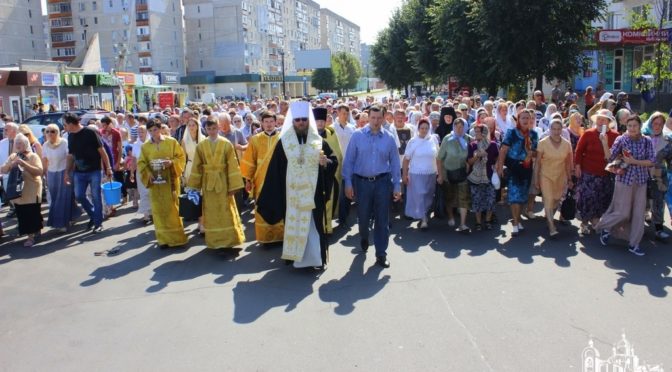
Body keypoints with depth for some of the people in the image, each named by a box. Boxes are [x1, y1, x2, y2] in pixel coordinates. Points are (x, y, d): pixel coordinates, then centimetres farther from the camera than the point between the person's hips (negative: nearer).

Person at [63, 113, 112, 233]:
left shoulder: (90, 133, -9)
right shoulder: (71, 136, 9)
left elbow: (101, 151, -9)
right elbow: (71, 156, 16)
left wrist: (108, 168, -12)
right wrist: (67, 172, 13)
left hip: (94, 171, -6)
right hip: (79, 172, 6)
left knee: (96, 197, -1)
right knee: (79, 196, 5)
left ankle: (98, 223, 10)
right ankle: (93, 216, 27)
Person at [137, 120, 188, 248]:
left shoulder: (172, 142, 0)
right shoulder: (145, 146, 6)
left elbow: (181, 156, 0)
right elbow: (141, 163, 7)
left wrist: (171, 162, -18)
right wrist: (148, 173, -11)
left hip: (170, 181, -2)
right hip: (155, 182, 2)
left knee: (172, 208, 0)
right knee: (159, 209, 3)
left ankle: (176, 236, 10)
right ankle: (164, 238, 10)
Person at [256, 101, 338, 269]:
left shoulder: (319, 141, 3)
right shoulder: (283, 141, -1)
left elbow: (334, 161, 5)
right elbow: (275, 168, -2)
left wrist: (326, 162, -17)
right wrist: (276, 192, -5)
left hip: (313, 192, 1)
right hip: (291, 192, 0)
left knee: (313, 223, 4)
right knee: (293, 223, 7)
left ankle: (314, 257, 15)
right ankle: (294, 255, 20)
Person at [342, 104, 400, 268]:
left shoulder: (389, 137, 1)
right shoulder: (358, 135, -3)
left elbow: (394, 163, 3)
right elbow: (349, 160, -2)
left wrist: (397, 186, 1)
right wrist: (348, 183, -6)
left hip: (383, 182, 1)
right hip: (362, 181, 0)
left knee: (382, 219, 3)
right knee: (363, 216, 13)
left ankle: (381, 254, 13)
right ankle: (364, 239, 44)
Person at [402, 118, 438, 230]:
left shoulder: (433, 139, 1)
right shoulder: (413, 141, -5)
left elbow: (438, 156, 8)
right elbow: (406, 159, -4)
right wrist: (404, 174, -7)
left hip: (431, 174, 3)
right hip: (416, 174, -3)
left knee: (428, 196, 12)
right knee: (419, 196, -5)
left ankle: (426, 215, 31)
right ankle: (423, 219, 0)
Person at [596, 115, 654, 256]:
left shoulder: (647, 141, 1)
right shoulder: (621, 139, -5)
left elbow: (651, 161, -4)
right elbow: (611, 157, -4)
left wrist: (634, 161, -13)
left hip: (641, 181, 3)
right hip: (624, 179, -3)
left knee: (639, 213, 4)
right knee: (622, 212, -3)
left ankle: (634, 244, 15)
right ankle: (605, 228, 26)